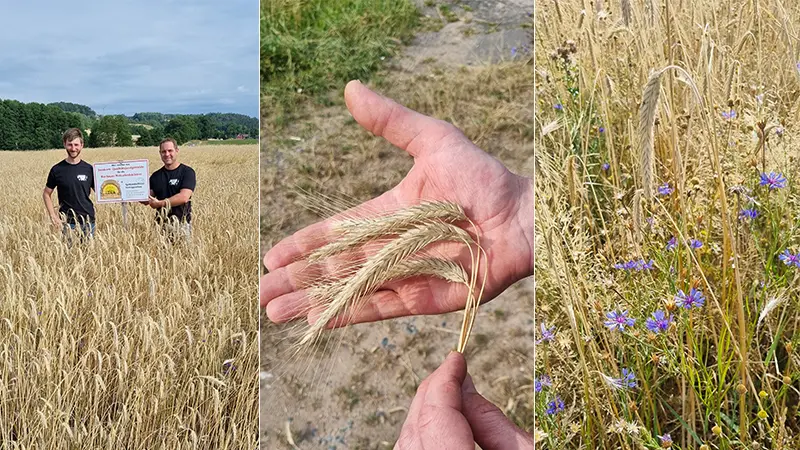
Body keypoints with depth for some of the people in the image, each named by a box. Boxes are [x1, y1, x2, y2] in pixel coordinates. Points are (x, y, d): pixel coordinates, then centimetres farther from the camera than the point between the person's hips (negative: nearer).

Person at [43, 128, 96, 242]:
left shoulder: (89, 169, 3)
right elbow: (46, 194, 7)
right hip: (67, 223, -1)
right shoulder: (57, 170, 0)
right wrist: (53, 216, -4)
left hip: (88, 221, 1)